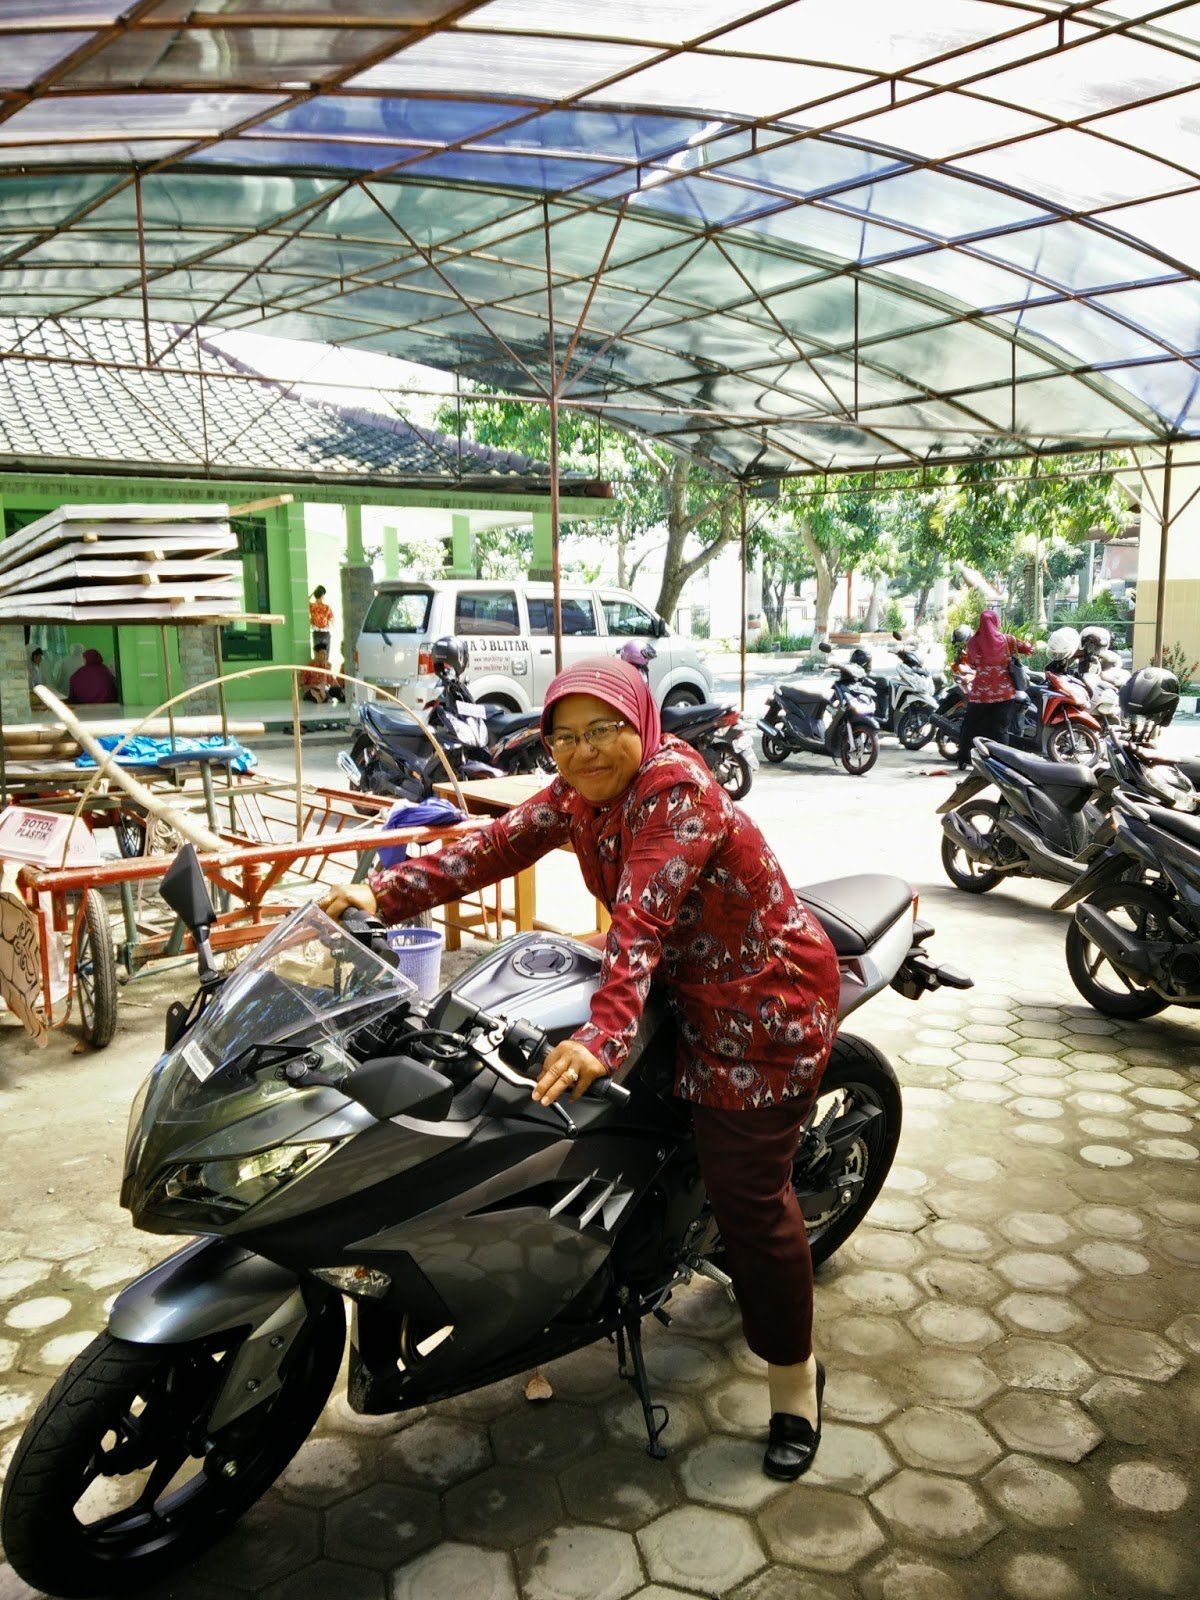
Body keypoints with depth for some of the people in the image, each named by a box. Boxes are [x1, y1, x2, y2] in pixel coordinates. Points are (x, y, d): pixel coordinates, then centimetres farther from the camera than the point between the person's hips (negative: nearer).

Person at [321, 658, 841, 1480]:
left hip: (766, 1002, -8)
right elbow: (492, 846, -12)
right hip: (685, 990, 9)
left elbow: (640, 920, -39)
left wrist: (604, 1035, -49)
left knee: (747, 1193, -3)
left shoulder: (678, 791, -26)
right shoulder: (577, 795, -1)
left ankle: (794, 1379, 17)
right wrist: (385, 894, -25)